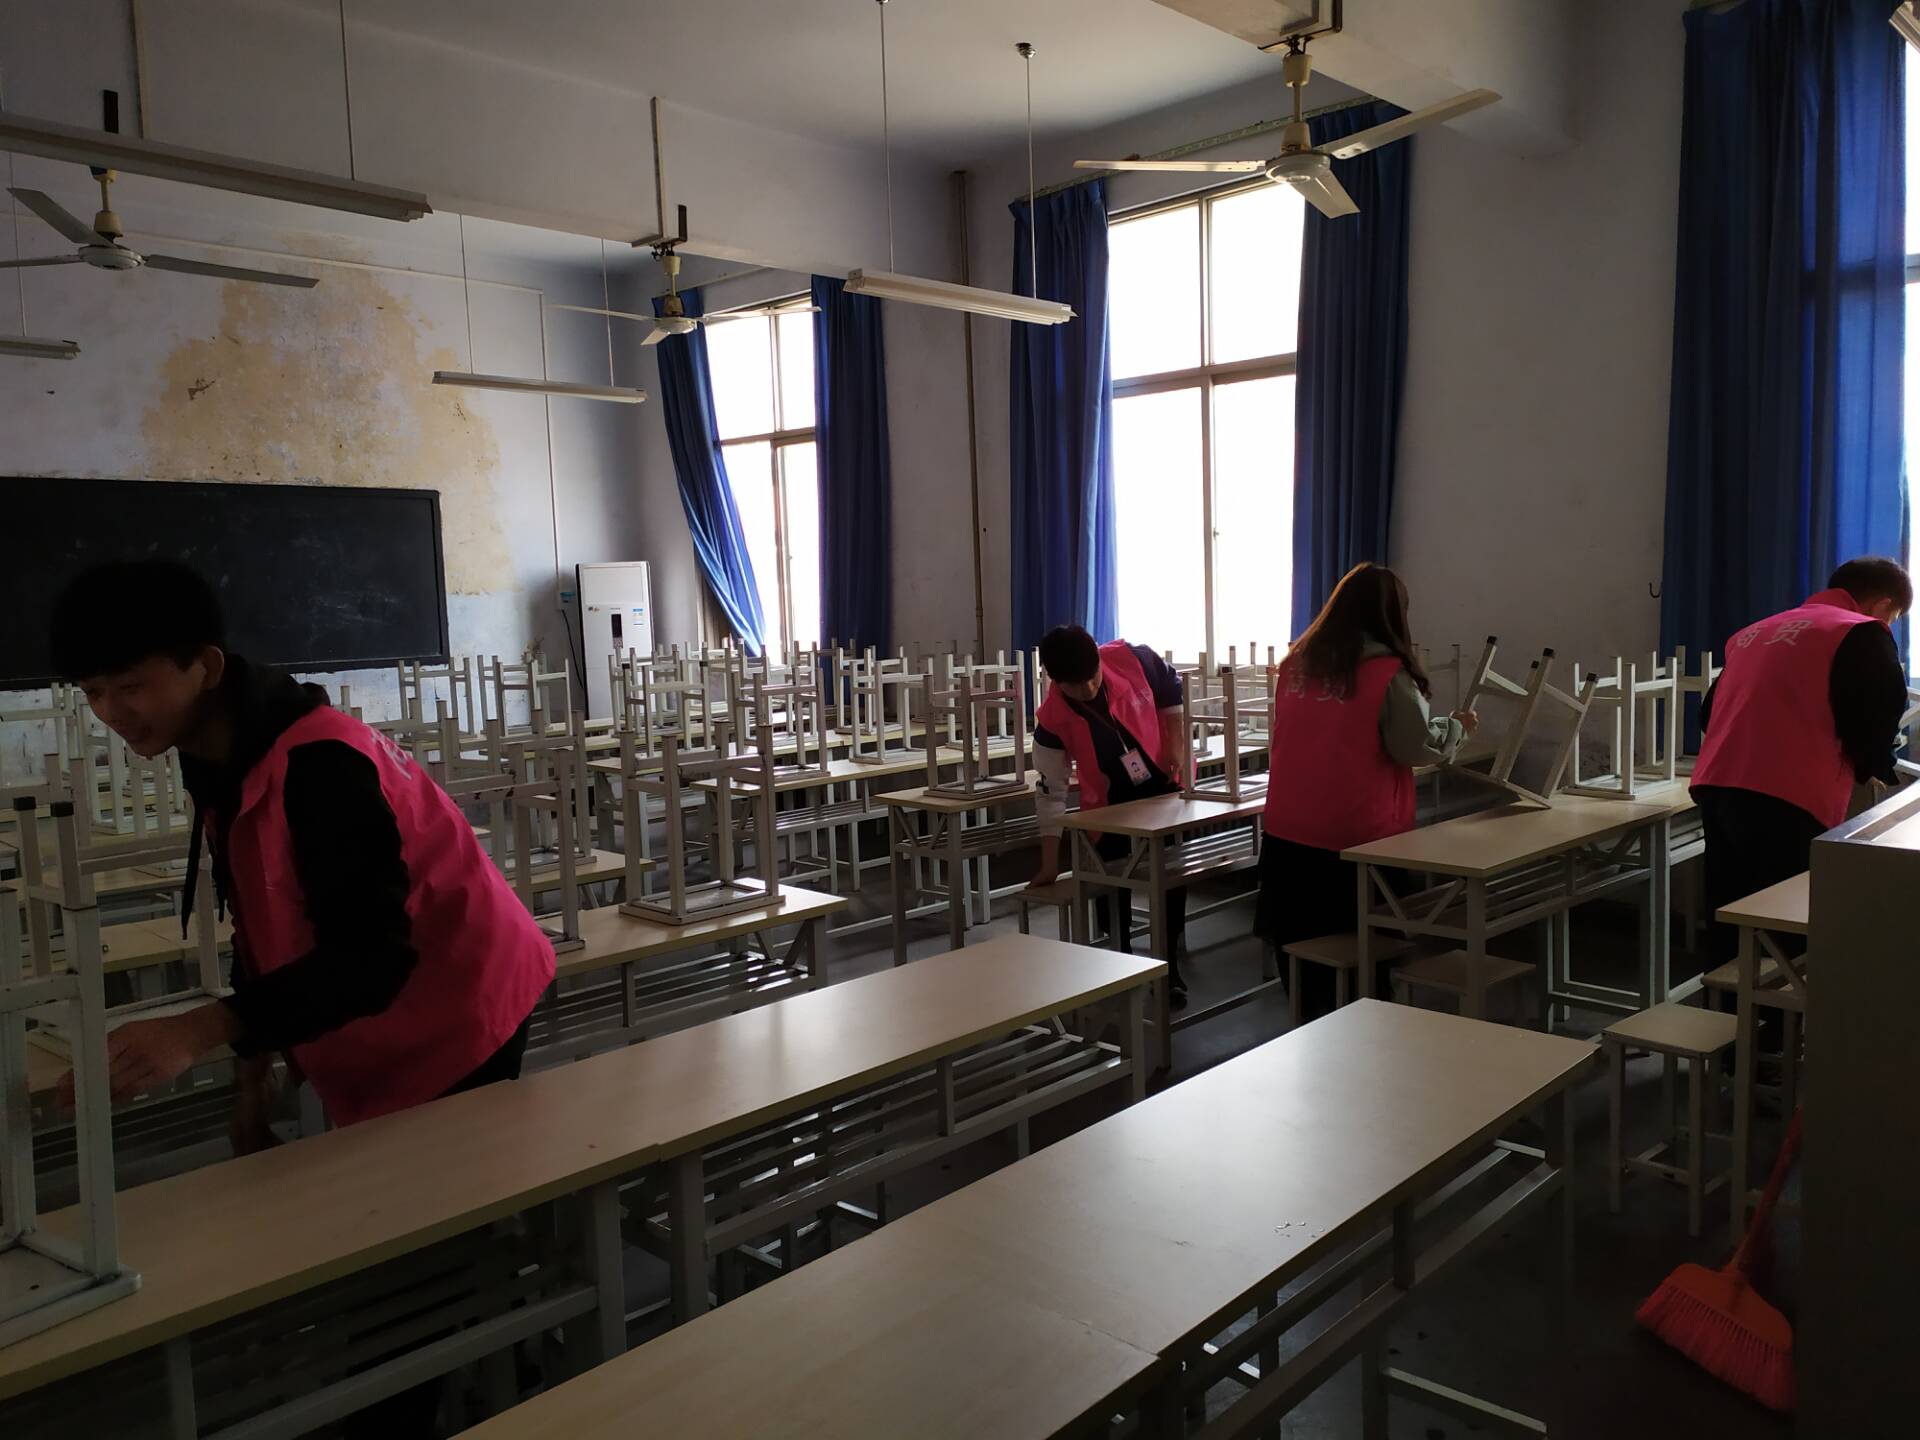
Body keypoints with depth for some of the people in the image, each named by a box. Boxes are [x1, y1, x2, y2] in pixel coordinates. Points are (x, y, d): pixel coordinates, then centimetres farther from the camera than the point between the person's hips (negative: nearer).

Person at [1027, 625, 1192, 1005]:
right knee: (1111, 888, -1)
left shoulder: (1132, 658, -26)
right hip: (1110, 804, 0)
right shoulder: (1053, 718, -27)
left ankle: (1168, 964, 16)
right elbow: (1051, 790, -19)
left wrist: (1176, 742, -10)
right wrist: (1050, 863, -19)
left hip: (1166, 783, 1)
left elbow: (1171, 687, -2)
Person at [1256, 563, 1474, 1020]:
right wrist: (1457, 727, 10)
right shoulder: (1388, 672, -12)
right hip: (1357, 837, -5)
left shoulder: (1296, 662, 4)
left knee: (1302, 948, 14)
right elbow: (1418, 746, -8)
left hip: (1287, 833, 5)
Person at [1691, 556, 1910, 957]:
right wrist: (1873, 768, 18)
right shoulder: (1863, 634, 4)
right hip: (1786, 801, -7)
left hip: (1714, 787, 7)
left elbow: (1709, 713, 26)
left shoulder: (1755, 631, 24)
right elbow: (1878, 722, -5)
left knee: (1731, 933, 13)